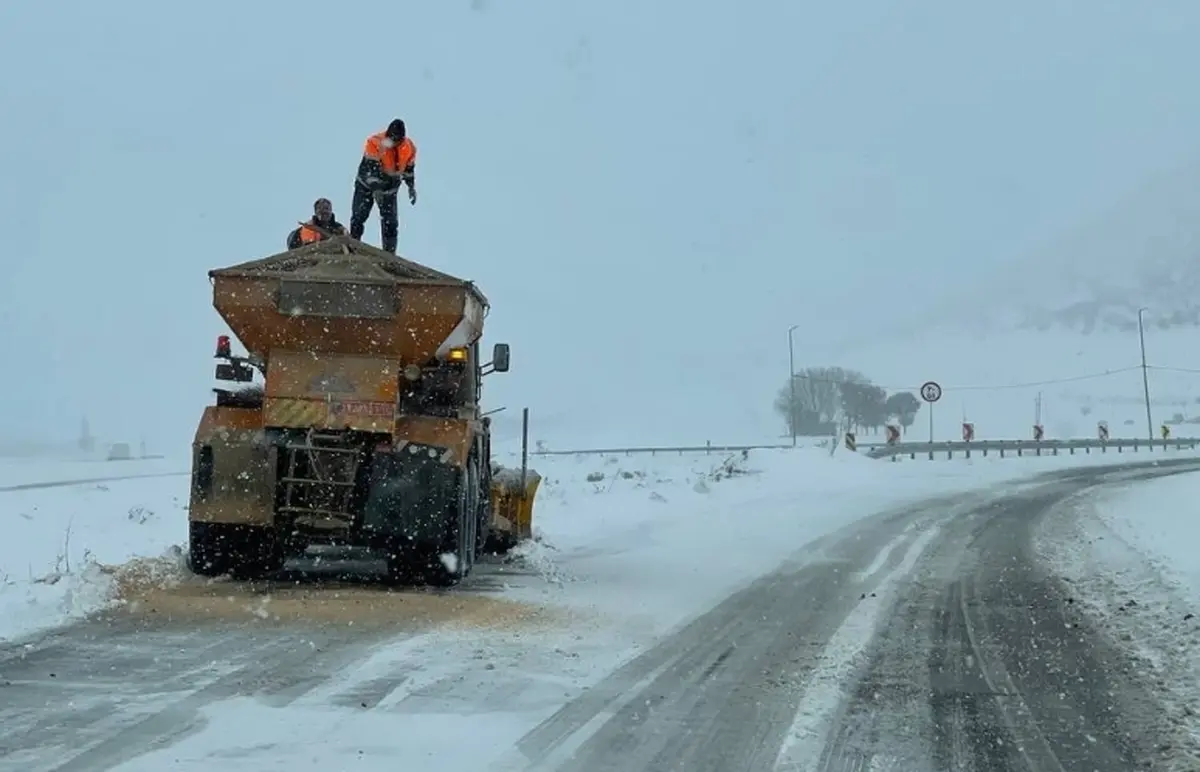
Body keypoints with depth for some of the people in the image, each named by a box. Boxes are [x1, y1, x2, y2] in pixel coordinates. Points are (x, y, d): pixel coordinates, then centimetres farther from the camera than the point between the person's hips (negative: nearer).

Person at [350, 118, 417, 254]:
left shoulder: (409, 147, -12)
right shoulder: (375, 142, -27)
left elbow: (409, 168, 6)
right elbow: (371, 168, -32)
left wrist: (412, 187, 10)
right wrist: (376, 189, -42)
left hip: (390, 188, 3)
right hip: (367, 184, -3)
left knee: (391, 222, -3)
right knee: (358, 217, -8)